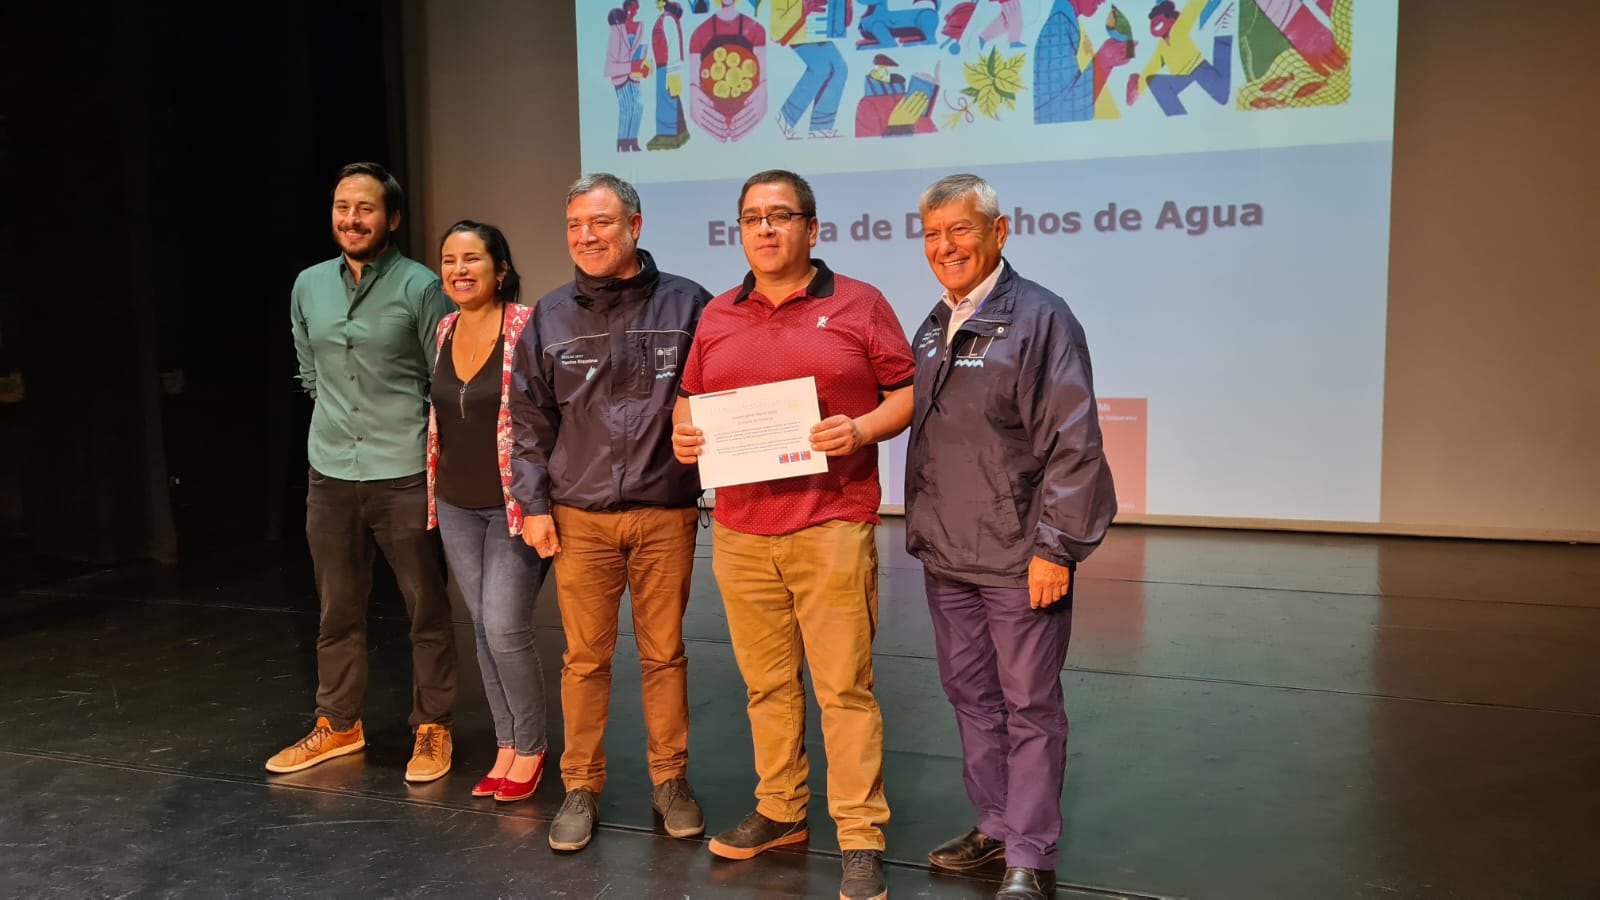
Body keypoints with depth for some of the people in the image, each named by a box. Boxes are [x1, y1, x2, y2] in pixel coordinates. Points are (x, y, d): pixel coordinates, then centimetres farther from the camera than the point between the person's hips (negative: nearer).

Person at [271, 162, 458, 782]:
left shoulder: (420, 287, -7)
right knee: (337, 611, 15)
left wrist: (427, 447, -1)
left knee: (426, 609, 5)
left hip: (404, 475, -4)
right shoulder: (308, 286, 8)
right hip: (329, 474, 5)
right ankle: (338, 725, 30)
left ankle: (432, 728, 20)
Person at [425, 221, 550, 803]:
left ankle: (531, 748, 15)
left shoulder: (527, 328, -13)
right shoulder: (444, 332, 7)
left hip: (514, 505, -6)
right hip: (457, 508, 6)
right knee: (484, 629, 12)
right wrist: (435, 493, 17)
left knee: (506, 629, -6)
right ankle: (506, 745, 26)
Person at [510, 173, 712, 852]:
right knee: (584, 657, 7)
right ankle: (581, 786, 22)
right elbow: (529, 419, 9)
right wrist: (534, 504, 4)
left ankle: (670, 780, 25)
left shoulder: (685, 304, 0)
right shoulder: (551, 317, 6)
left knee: (664, 652, 9)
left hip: (665, 515, -1)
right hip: (579, 518, 1)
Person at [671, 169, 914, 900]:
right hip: (740, 530, 4)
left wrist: (861, 430, -15)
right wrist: (683, 432, 0)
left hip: (831, 524, -4)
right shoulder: (716, 316, 13)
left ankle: (861, 841, 8)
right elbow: (690, 397, 21)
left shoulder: (858, 305, 2)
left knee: (844, 686, -2)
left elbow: (906, 394, 2)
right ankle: (778, 812, 28)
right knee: (767, 682, 12)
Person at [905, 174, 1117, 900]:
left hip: (1018, 561, -7)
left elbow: (1074, 444, -15)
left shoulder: (1040, 318, -11)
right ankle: (995, 827, 33)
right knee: (972, 697, 17)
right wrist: (921, 529, 15)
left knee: (1029, 707, 4)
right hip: (945, 557, 7)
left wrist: (1055, 547, -17)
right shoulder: (933, 327, 12)